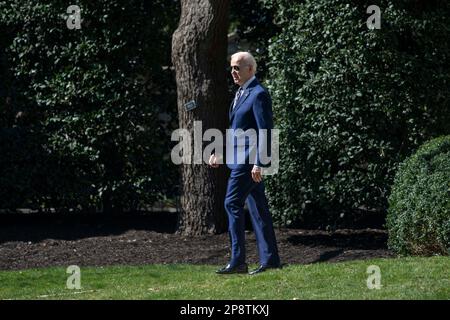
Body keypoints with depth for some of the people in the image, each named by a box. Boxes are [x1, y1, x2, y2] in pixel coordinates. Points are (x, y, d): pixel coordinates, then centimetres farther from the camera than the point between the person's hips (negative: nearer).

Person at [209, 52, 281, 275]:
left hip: (248, 159, -10)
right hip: (239, 158, 10)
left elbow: (265, 131, -18)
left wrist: (258, 163, -22)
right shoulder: (241, 94, 17)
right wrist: (218, 153, 19)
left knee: (233, 204, -12)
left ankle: (237, 261, -11)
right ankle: (269, 259, 12)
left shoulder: (259, 95, -13)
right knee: (257, 208, 9)